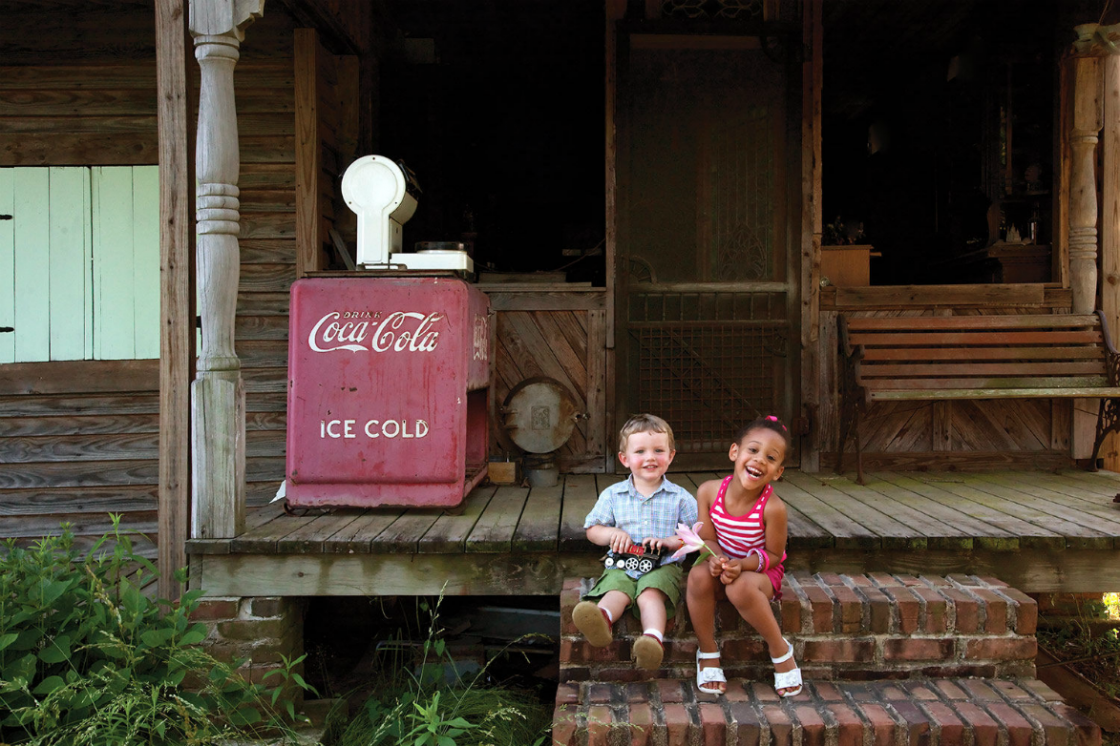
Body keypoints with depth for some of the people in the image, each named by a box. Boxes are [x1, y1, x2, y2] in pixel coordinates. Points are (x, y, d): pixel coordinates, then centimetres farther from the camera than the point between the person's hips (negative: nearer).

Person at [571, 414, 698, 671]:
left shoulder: (680, 498, 8)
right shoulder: (612, 495, 13)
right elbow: (592, 529, 16)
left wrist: (669, 540, -12)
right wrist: (612, 534, -6)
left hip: (662, 566, -1)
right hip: (622, 565, 1)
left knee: (650, 592, -32)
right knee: (616, 590, -30)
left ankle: (653, 638, -56)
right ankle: (601, 620, -62)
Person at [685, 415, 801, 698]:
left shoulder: (773, 507, -23)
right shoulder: (709, 491, -14)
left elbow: (773, 554, -12)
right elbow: (708, 538, -5)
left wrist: (742, 564, -28)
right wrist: (715, 558, -27)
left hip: (760, 571, -3)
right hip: (722, 567, 3)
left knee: (741, 588, -36)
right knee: (699, 575, -31)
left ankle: (781, 650, -9)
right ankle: (707, 652, -9)